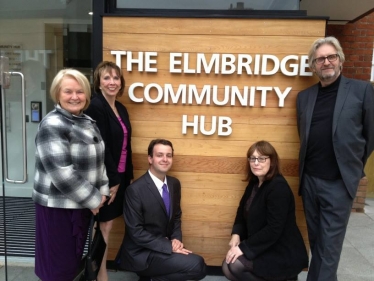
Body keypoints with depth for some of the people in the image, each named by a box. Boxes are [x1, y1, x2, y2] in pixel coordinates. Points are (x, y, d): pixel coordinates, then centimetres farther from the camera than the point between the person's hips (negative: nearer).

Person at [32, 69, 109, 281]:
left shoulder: (88, 122, 6)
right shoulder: (52, 125, -18)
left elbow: (98, 160, 13)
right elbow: (62, 173, -25)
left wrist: (102, 191, 2)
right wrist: (92, 199, -16)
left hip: (82, 203, 7)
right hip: (58, 205, -7)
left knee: (75, 257, 21)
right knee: (59, 263, 7)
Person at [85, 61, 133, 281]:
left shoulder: (121, 108, 10)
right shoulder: (96, 107, -15)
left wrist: (128, 176, 11)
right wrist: (111, 180, -15)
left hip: (118, 176, 8)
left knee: (107, 226, 16)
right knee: (103, 227, 4)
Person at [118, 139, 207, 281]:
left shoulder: (174, 183, 2)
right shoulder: (135, 189, -20)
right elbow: (136, 232, -19)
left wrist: (176, 239, -6)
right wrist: (169, 246, -20)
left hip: (166, 245, 8)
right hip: (142, 253, -7)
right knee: (197, 265, -18)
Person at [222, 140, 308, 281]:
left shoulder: (279, 188, -22)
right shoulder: (254, 183, 4)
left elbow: (273, 230, -26)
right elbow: (242, 210, 12)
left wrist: (244, 247, -23)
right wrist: (236, 234, -6)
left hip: (283, 254, -8)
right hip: (264, 248, 8)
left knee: (235, 265, -22)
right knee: (228, 268, -3)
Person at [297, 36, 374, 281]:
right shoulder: (304, 96, 7)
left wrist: (353, 167, 7)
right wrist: (310, 167, 12)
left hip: (339, 182, -4)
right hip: (310, 180, 4)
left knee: (329, 244, 5)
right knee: (316, 239, 18)